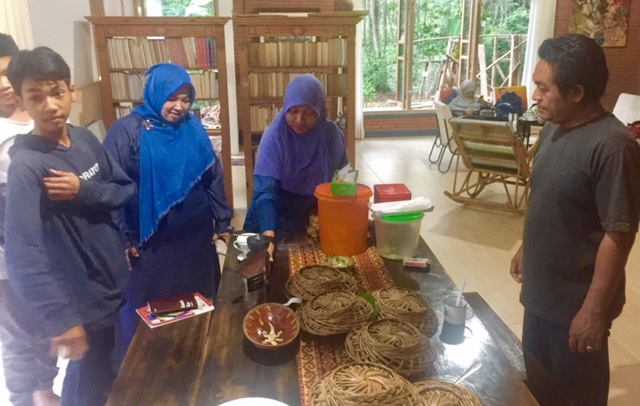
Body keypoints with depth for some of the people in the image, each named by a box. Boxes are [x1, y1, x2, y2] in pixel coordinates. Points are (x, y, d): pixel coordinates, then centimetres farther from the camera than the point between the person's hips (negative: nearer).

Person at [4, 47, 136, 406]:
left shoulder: (85, 139, -2)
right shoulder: (26, 165, -22)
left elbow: (127, 189, 1)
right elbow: (24, 255, -26)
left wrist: (84, 191, -18)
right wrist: (60, 320, -29)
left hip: (118, 283, 6)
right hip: (82, 300, -6)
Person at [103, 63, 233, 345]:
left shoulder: (193, 128, 3)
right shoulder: (127, 130, -11)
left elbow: (213, 178, 9)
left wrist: (223, 222, 9)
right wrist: (122, 238, -11)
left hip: (196, 237, 4)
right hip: (152, 242, -4)